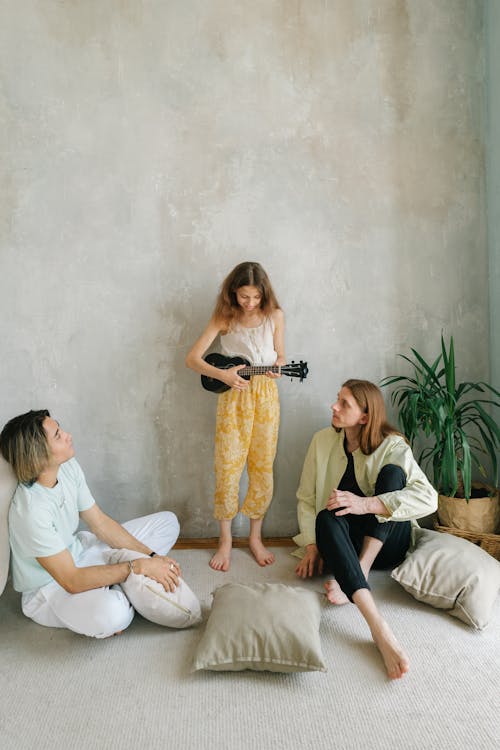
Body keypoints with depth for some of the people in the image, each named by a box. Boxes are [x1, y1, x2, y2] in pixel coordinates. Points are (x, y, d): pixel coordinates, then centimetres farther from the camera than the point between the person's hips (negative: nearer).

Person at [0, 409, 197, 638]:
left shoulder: (68, 467, -11)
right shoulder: (30, 511, -33)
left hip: (77, 553, 8)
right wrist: (139, 566, -28)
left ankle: (119, 592, -6)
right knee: (110, 614, -42)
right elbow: (71, 581, -31)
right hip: (48, 589, -8)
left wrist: (151, 556, -9)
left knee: (167, 521, 6)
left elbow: (100, 523, -2)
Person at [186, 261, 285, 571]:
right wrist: (222, 374, -23)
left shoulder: (274, 316, 0)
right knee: (227, 467, 1)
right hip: (234, 397, -1)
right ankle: (226, 540, 19)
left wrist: (277, 367, -14)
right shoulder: (224, 318, -3)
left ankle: (256, 537, 24)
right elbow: (192, 359, -7)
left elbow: (280, 357, 9)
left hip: (266, 396, 1)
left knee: (262, 467, 7)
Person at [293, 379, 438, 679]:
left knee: (392, 473, -26)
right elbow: (306, 498, 1)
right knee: (327, 518, -35)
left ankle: (360, 572, -29)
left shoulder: (392, 446, -11)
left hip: (387, 541, -2)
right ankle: (378, 626, -48)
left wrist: (365, 503, -35)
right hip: (343, 542, 2)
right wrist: (312, 545, -13)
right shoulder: (323, 441, -1)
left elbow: (427, 497, -25)